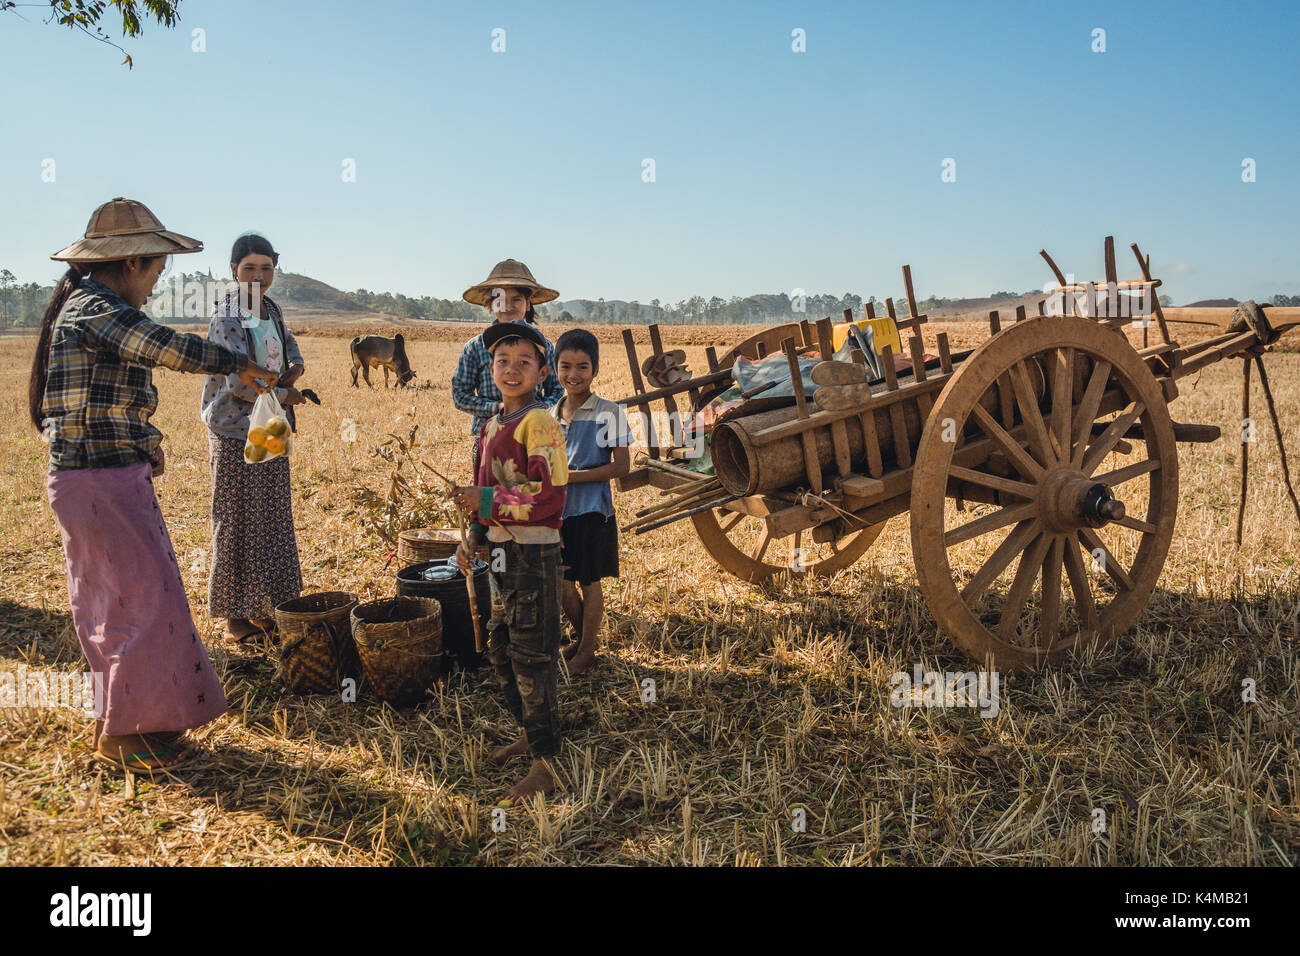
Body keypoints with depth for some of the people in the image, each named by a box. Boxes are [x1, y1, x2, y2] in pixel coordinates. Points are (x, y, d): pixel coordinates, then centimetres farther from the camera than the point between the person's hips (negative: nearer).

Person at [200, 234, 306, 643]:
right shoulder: (226, 318, -14)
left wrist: (294, 369, 0)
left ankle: (263, 609, 23)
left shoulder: (271, 309, 8)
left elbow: (292, 351, 23)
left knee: (273, 523, 11)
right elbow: (238, 382, -20)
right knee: (236, 526, 1)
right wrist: (286, 396, -11)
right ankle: (234, 615, 13)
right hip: (236, 435, -7)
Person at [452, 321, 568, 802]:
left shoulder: (539, 424, -15)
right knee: (500, 649, 20)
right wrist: (473, 536, 11)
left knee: (532, 656, -1)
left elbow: (548, 498, -22)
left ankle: (546, 762, 12)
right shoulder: (493, 424, 12)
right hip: (503, 551, 9)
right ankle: (529, 733, 39)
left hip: (533, 552, -9)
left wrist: (486, 502, -19)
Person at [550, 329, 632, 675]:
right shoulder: (550, 415, 6)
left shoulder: (609, 413, -9)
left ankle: (588, 649, 25)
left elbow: (621, 466, -13)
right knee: (562, 584, 11)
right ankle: (582, 637, 35)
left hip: (591, 510, -4)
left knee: (588, 582, 7)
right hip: (557, 510, 5)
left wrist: (571, 476, -18)